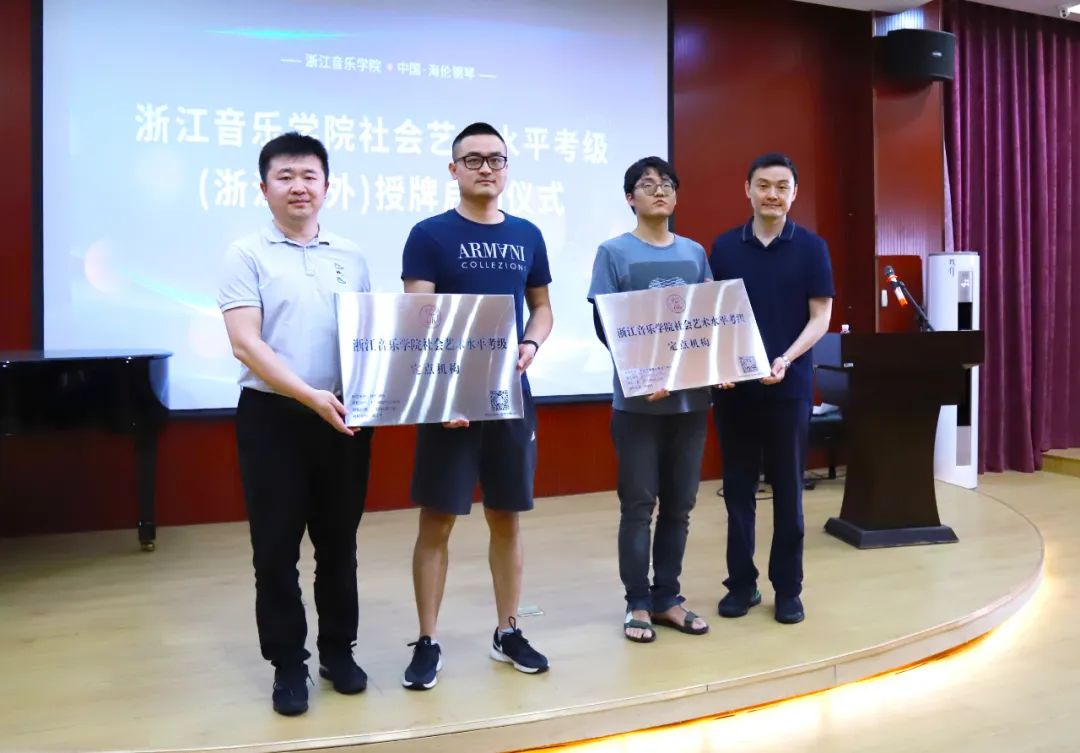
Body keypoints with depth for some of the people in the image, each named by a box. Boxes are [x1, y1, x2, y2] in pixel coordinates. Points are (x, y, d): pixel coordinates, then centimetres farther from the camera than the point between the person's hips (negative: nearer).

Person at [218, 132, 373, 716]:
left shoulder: (350, 256, 9)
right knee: (276, 546, 5)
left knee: (339, 540, 12)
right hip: (272, 415, -3)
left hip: (345, 417, 3)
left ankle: (338, 650, 28)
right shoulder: (247, 254, -2)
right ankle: (288, 663, 20)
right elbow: (245, 344, -12)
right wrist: (310, 395, -22)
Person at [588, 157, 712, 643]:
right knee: (638, 504, 2)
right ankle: (638, 602, 14)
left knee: (679, 505, 10)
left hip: (691, 396, 4)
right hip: (638, 399, -4)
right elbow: (603, 327, -6)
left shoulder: (694, 253, 12)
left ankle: (667, 597, 22)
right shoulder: (614, 252, -1)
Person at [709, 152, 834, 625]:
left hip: (788, 386, -1)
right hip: (733, 386, 2)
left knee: (788, 491, 6)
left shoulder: (811, 248, 1)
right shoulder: (724, 247, 6)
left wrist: (786, 358, -19)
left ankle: (788, 589, 18)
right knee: (738, 489, 7)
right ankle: (741, 583, 20)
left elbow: (820, 317, -2)